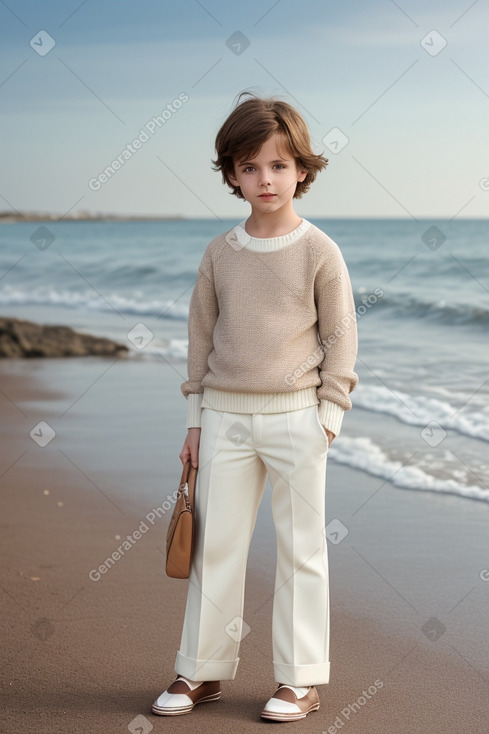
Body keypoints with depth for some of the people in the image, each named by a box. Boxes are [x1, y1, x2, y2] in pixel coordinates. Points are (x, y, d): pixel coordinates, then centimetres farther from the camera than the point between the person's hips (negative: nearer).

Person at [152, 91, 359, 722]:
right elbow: (201, 337, 11)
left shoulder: (318, 250, -4)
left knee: (300, 548, 5)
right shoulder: (219, 254, 5)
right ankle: (202, 670, 19)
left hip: (295, 416, -3)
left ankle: (299, 679, 15)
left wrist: (330, 412, -5)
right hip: (225, 415, 3)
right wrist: (195, 418, 9)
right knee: (214, 544, 7)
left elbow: (340, 336, 0)